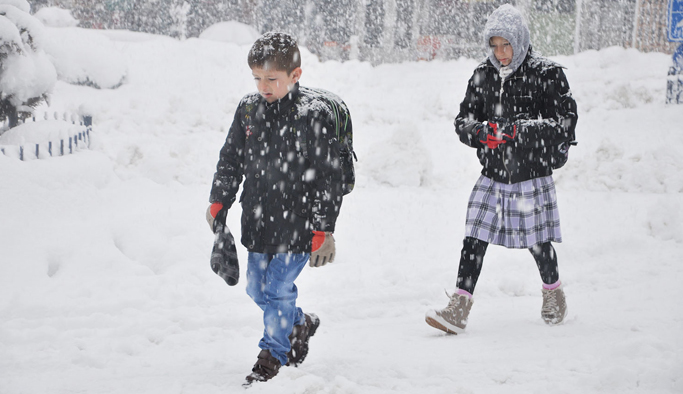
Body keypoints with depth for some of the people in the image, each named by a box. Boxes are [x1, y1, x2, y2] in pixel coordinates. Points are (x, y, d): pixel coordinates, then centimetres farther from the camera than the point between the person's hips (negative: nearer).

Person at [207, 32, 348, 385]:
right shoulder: (249, 109, 3)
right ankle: (300, 324, 40)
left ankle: (272, 355, 11)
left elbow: (327, 176, -12)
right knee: (257, 289, 15)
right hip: (258, 220, 6)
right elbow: (230, 160, 15)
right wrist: (218, 202, 12)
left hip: (297, 223, -6)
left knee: (278, 289, -6)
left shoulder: (314, 113, -14)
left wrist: (323, 230, -13)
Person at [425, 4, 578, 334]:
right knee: (474, 239, -5)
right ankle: (458, 310, -4)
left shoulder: (546, 74, -8)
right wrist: (482, 132, -16)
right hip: (492, 175, 3)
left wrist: (520, 130, -22)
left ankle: (553, 292, 35)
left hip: (532, 176, -3)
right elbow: (463, 121, 8)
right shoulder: (482, 76, 5)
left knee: (538, 243, 8)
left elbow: (566, 122, -12)